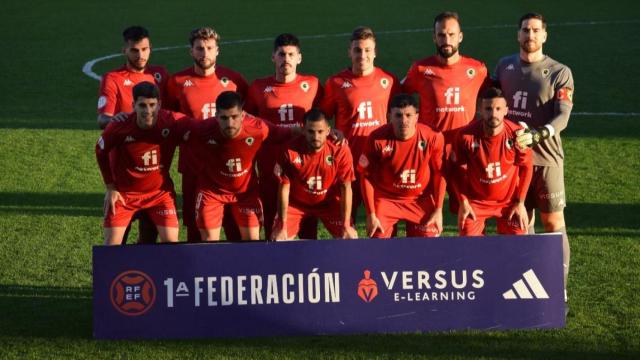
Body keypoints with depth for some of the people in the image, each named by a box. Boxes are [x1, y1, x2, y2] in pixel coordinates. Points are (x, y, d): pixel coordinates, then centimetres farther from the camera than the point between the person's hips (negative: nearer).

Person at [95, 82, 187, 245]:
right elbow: (101, 152, -2)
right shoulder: (118, 127, -22)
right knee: (111, 245, -3)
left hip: (160, 192, 1)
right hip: (124, 192, -1)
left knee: (171, 244, -7)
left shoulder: (173, 122, -23)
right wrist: (111, 188, -1)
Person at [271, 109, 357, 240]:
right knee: (278, 240, -14)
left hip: (328, 202, 1)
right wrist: (282, 226, -18)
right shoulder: (290, 151, -26)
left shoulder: (340, 151, -25)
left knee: (350, 238, -12)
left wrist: (346, 226, -18)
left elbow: (345, 188, -16)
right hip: (296, 202, -1)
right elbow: (284, 187, -17)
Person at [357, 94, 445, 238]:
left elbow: (438, 174, -4)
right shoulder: (377, 139, -20)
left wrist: (438, 209, -3)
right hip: (386, 198, -1)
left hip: (421, 200, 1)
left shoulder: (432, 137, -17)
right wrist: (371, 214, -9)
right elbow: (366, 175, -9)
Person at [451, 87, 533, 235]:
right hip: (475, 201, 0)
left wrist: (520, 203, -3)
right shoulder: (466, 135, -22)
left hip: (509, 200, 1)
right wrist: (463, 202, -5)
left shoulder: (517, 134, -20)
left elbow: (526, 167, -4)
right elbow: (458, 169, -6)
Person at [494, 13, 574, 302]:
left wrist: (535, 135, -30)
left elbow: (562, 117, -15)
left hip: (545, 159, -4)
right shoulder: (504, 66, 7)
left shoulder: (559, 73, -6)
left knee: (554, 224, -2)